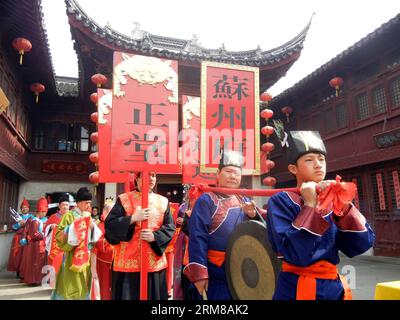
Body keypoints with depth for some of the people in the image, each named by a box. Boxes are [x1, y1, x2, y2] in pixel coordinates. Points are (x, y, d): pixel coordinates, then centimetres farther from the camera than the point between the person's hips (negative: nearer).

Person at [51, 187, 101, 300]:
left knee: (83, 285, 9)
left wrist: (92, 227, -5)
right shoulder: (69, 215, -5)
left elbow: (95, 236, 12)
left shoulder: (88, 217, 13)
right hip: (73, 257, -5)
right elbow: (59, 235, -11)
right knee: (71, 286, -4)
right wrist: (73, 228, -21)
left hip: (86, 256, 6)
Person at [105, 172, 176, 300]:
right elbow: (109, 225, -6)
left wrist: (154, 236, -14)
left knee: (154, 296, 8)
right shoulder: (124, 200, 1)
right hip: (128, 262, -2)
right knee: (128, 295, 1)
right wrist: (133, 218, -17)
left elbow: (170, 228, 3)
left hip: (155, 263, 3)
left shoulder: (163, 202, 8)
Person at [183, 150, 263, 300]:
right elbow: (197, 238, -15)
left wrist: (253, 215, -12)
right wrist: (199, 273, -20)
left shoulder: (245, 201, 8)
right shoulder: (206, 200, -10)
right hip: (215, 276, -6)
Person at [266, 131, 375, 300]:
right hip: (297, 289, -5)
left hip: (334, 287, 6)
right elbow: (295, 254, -23)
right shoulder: (281, 201, -11)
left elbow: (362, 245, -4)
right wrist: (310, 205, -19)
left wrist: (342, 204, -14)